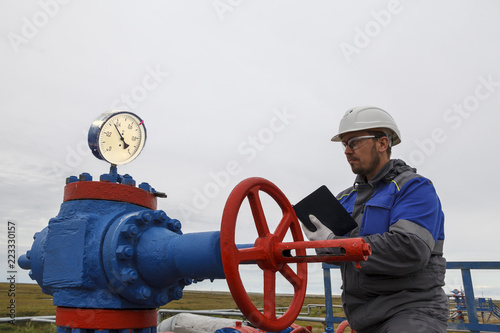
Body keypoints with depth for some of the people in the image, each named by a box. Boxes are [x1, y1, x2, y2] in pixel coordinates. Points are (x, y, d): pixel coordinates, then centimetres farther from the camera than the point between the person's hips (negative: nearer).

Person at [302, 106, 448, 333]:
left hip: (411, 312, -6)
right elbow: (333, 254, 11)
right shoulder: (346, 199, 12)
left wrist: (335, 242, -18)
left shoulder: (414, 187, -8)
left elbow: (409, 250, -24)